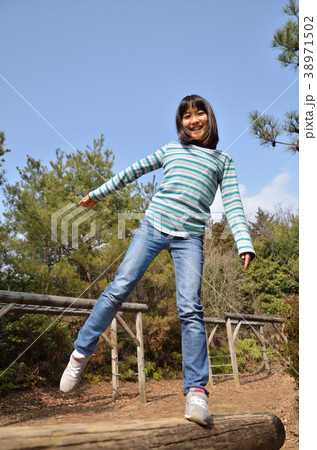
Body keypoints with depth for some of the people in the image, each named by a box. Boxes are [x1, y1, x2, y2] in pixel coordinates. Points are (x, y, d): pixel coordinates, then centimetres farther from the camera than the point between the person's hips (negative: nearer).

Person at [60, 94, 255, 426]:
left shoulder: (223, 161, 16)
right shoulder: (170, 150, 18)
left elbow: (232, 204, 7)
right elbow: (133, 172, 23)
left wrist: (244, 244, -7)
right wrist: (97, 194, 26)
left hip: (190, 238, -1)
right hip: (153, 225, 1)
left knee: (190, 308, -14)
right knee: (118, 289, -6)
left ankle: (196, 391, -10)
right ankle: (80, 354, 11)